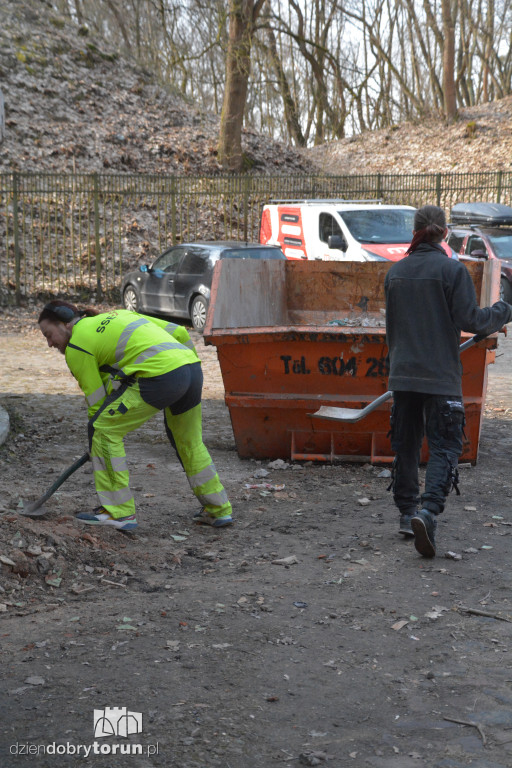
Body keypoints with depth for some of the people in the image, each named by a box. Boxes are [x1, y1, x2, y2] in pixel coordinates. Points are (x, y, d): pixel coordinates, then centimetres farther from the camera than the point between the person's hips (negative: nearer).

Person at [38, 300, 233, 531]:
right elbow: (179, 332, 25)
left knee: (103, 430, 3)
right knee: (189, 441, 26)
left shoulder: (76, 346, 7)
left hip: (161, 377, -8)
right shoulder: (118, 315, 28)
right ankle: (219, 510, 36)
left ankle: (118, 512, 6)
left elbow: (96, 398, 7)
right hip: (192, 367, 8)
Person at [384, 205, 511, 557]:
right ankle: (429, 510, -21)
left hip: (403, 374, 5)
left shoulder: (396, 271, 7)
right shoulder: (453, 269, -9)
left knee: (406, 443, 16)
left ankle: (407, 510, 23)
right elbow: (470, 319, -10)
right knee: (444, 446, -2)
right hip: (441, 376, -5)